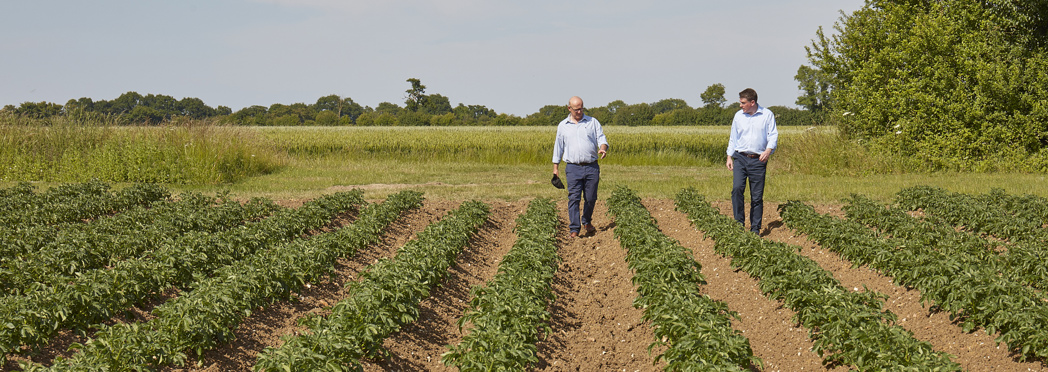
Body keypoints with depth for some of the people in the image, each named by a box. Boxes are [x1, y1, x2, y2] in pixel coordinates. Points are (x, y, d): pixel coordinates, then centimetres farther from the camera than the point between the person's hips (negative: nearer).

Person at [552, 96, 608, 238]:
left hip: (591, 167, 0)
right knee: (573, 198, -8)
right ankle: (574, 229, -7)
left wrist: (603, 148, -19)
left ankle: (587, 222, 31)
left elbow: (601, 138, 5)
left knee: (591, 198, 5)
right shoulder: (563, 126, 11)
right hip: (573, 168, 0)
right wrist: (555, 167, 14)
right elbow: (558, 146, 17)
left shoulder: (592, 122, 9)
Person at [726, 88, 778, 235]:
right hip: (740, 158, 2)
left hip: (758, 160, -2)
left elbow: (773, 135, -1)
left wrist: (768, 150, -19)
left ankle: (755, 229, 9)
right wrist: (729, 157, 12)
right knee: (737, 188, -17)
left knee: (757, 196, 0)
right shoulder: (738, 116, 11)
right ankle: (739, 223, -6)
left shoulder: (767, 115, 1)